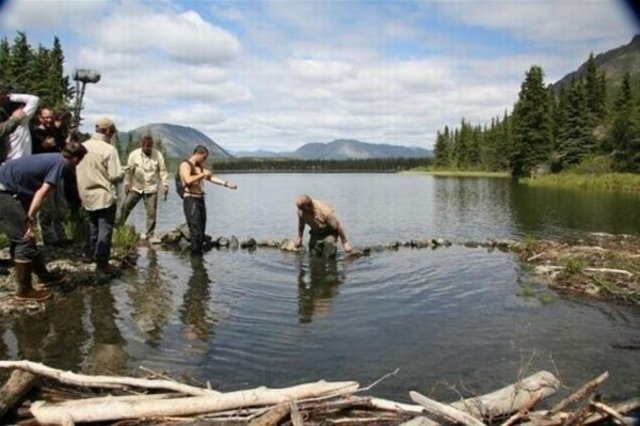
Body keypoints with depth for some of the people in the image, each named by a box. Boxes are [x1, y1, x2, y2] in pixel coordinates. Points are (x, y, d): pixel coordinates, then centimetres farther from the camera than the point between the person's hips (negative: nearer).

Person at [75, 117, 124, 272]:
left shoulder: (82, 147, 1)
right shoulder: (109, 149, -17)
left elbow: (77, 171, 8)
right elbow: (116, 175, -19)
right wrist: (122, 173, 3)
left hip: (87, 195, 7)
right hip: (105, 196, -6)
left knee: (93, 226, 23)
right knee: (105, 229, 1)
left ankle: (92, 254, 34)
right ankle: (102, 262, 3)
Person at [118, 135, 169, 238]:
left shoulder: (158, 155, -8)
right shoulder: (134, 154, -7)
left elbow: (162, 170, -5)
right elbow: (129, 170, 0)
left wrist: (165, 185, -9)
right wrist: (127, 184, 0)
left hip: (151, 188, -1)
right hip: (136, 187, 1)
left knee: (151, 212, 1)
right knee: (125, 207, 5)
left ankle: (149, 233, 12)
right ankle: (118, 227, 23)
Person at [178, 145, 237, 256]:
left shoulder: (199, 167, 20)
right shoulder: (185, 165, -7)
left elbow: (211, 178, 20)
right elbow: (188, 180, -24)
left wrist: (226, 184, 11)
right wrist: (203, 174, -18)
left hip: (200, 200, 9)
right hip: (191, 200, -9)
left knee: (201, 231, 8)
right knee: (196, 231, -12)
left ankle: (199, 254, 14)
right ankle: (195, 254, -9)